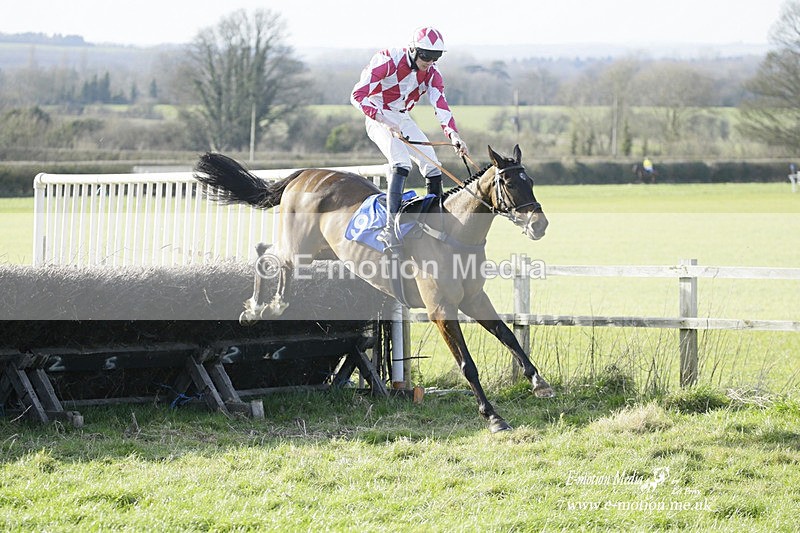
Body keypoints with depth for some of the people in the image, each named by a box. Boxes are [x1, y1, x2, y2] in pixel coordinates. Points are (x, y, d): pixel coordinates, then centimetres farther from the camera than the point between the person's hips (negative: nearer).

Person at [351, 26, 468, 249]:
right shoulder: (388, 61, -22)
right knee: (402, 163, -27)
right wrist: (386, 122, -38)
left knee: (433, 167, 2)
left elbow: (440, 105, -14)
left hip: (402, 120, 7)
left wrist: (453, 135, -32)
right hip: (378, 118, -7)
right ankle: (390, 228, -33)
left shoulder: (431, 73, -3)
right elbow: (358, 95, -27)